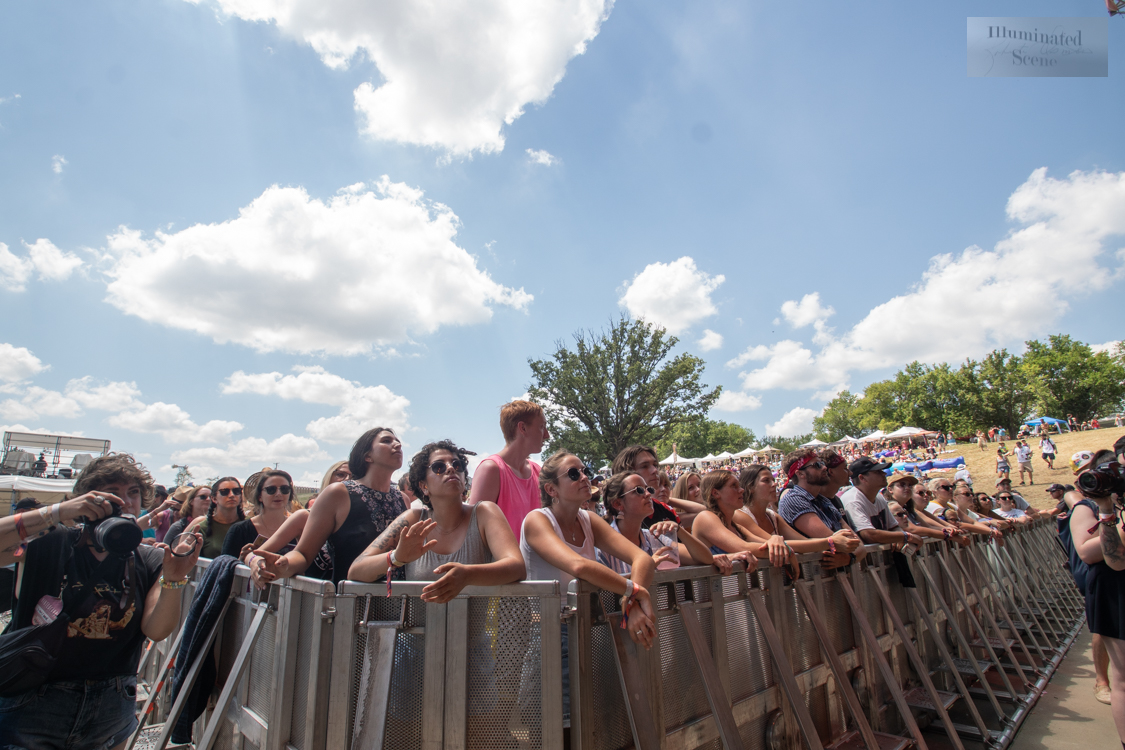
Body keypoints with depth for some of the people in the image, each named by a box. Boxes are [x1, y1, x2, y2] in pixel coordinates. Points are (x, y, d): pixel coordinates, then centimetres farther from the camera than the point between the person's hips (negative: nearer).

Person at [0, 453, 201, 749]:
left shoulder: (149, 561, -3)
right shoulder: (49, 542, -8)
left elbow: (156, 631, -15)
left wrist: (173, 580, -33)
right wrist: (56, 512, -31)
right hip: (30, 706, -2)